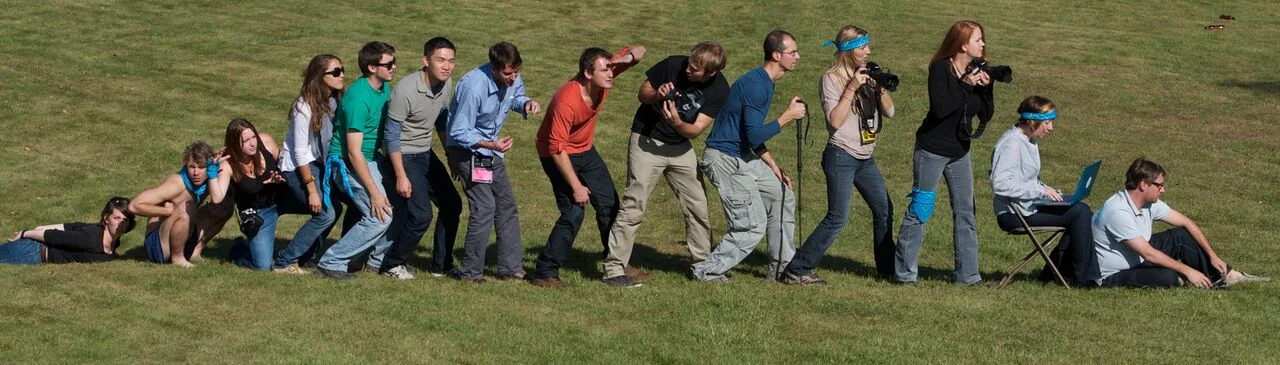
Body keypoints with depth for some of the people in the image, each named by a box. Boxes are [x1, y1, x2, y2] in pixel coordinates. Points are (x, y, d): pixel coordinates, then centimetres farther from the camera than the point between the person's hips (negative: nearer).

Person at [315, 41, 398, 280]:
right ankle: (332, 263, -8)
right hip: (347, 163, -9)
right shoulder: (358, 99, -25)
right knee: (379, 216, -17)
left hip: (370, 159, 9)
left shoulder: (384, 88, 3)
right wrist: (374, 192, -25)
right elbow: (354, 153, -26)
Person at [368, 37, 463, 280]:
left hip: (426, 155, 8)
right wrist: (401, 176, -22)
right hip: (404, 157, -8)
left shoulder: (446, 86, -3)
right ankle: (393, 264, 5)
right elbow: (391, 135, -21)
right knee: (420, 214, -15)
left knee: (452, 205, 8)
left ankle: (441, 265, 21)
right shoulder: (406, 90, -25)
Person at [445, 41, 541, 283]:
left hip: (491, 149, 8)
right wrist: (491, 145, -35)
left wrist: (526, 104, -9)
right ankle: (470, 272, -5)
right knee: (484, 208, -16)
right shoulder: (473, 87, -31)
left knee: (507, 206, 9)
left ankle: (511, 268, 18)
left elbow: (515, 96, 15)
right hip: (466, 149, -8)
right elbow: (458, 132, -25)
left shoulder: (512, 79, -9)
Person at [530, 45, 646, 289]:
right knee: (573, 212, -17)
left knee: (609, 205, 8)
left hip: (585, 150, 8)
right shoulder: (567, 101, -34)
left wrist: (629, 56, -28)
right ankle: (545, 273, -7)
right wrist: (576, 186, -25)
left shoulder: (605, 74, -15)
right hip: (558, 155, -8)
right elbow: (557, 149, -30)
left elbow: (638, 51, -2)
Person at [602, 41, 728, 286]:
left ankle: (703, 263, 22)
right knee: (634, 206, -9)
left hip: (680, 147, 3)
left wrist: (677, 122, -36)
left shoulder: (720, 90, -12)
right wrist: (656, 95, -25)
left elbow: (696, 129, -16)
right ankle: (614, 267, -7)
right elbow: (642, 93, -3)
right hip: (646, 140, -3)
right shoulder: (673, 65, -17)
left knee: (698, 206, 7)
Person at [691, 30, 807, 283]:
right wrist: (787, 117, -15)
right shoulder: (755, 85, -21)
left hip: (744, 157, 10)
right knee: (753, 225, -8)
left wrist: (774, 168, 15)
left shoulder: (766, 83, 12)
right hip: (726, 160, -10)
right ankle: (708, 272, 3)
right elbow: (754, 136, -24)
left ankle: (781, 267, 22)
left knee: (782, 197, 14)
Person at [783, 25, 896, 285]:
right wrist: (852, 88, -20)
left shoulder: (867, 75, 10)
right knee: (838, 218, -12)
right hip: (841, 157, -8)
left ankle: (887, 268, 26)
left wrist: (880, 86, -8)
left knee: (884, 210, 11)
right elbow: (834, 120, -18)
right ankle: (796, 270, -10)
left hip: (866, 158, 8)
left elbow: (889, 111, 8)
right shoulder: (832, 78, -9)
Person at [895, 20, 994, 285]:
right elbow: (939, 108, -29)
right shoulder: (941, 69, -16)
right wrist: (965, 85, -26)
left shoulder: (977, 71, 2)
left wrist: (985, 87, -12)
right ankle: (904, 272, 8)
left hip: (960, 151, 7)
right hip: (932, 150, -7)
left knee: (965, 212, 7)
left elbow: (986, 115, 2)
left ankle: (968, 274, 13)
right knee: (919, 210, 0)